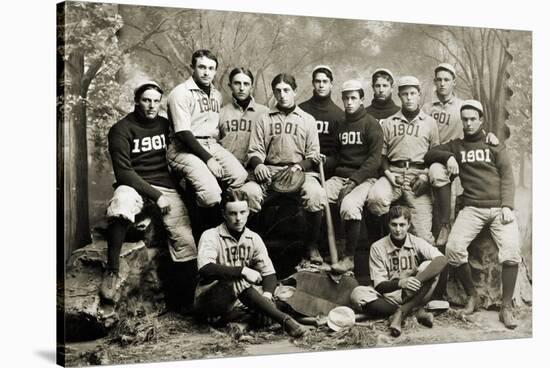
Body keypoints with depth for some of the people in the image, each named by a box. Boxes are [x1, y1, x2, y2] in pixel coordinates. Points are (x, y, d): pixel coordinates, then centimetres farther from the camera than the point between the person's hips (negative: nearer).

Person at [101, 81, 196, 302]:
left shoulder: (166, 125, 13)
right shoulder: (122, 129, -2)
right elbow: (123, 171, -11)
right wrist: (155, 196, -18)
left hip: (166, 187, 4)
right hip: (134, 185, -4)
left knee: (186, 241, -17)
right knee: (120, 209, -38)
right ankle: (112, 271, -24)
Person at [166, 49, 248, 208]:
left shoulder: (216, 95, 19)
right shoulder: (181, 93, -5)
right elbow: (183, 133, -13)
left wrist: (218, 153, 5)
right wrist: (208, 159, -17)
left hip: (212, 145, 7)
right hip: (186, 149, -7)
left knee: (241, 177, -20)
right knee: (211, 194, -30)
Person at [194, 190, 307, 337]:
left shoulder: (253, 238, 4)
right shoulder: (211, 236, -11)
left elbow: (269, 272, 2)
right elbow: (205, 269, -29)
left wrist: (267, 294, -20)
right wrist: (242, 271, -33)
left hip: (234, 303, 7)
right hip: (207, 301, -7)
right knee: (236, 280, -34)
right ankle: (284, 320, -39)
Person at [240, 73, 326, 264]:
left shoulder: (307, 120, 16)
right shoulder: (264, 119, 18)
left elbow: (313, 155, 11)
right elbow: (255, 150, 12)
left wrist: (299, 166, -10)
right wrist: (258, 164, -11)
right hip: (269, 170, 1)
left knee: (316, 194, -34)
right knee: (247, 191, -33)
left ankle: (311, 245, -12)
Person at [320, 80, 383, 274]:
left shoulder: (371, 124, 0)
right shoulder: (340, 125, 18)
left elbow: (374, 159, -9)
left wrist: (354, 181, -18)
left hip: (364, 178, -5)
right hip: (339, 176, 6)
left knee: (349, 205, -35)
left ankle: (349, 258, -23)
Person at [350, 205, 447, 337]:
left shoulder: (417, 243, -6)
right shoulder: (378, 247, -6)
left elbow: (442, 260, -25)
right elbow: (379, 285, -10)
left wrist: (417, 281, -39)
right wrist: (400, 283, -31)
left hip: (413, 295, 0)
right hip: (388, 296, 0)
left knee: (429, 266, -24)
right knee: (357, 294, -29)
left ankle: (401, 313, -27)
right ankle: (417, 311, -29)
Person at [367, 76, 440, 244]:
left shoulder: (429, 122, 14)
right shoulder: (388, 123, 16)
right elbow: (382, 154, 14)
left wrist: (426, 176, -5)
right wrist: (387, 173, -5)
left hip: (418, 175, -1)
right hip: (394, 173, 1)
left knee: (423, 233, -10)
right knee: (375, 197, -32)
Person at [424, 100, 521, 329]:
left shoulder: (494, 144, 13)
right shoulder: (456, 146, 17)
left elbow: (507, 176, 6)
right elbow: (429, 155, 13)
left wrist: (507, 206, -7)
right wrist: (447, 157, -7)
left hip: (499, 207, -1)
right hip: (472, 207, 1)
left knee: (511, 250, -23)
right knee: (454, 248, -21)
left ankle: (507, 307, -11)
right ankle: (471, 295, 1)